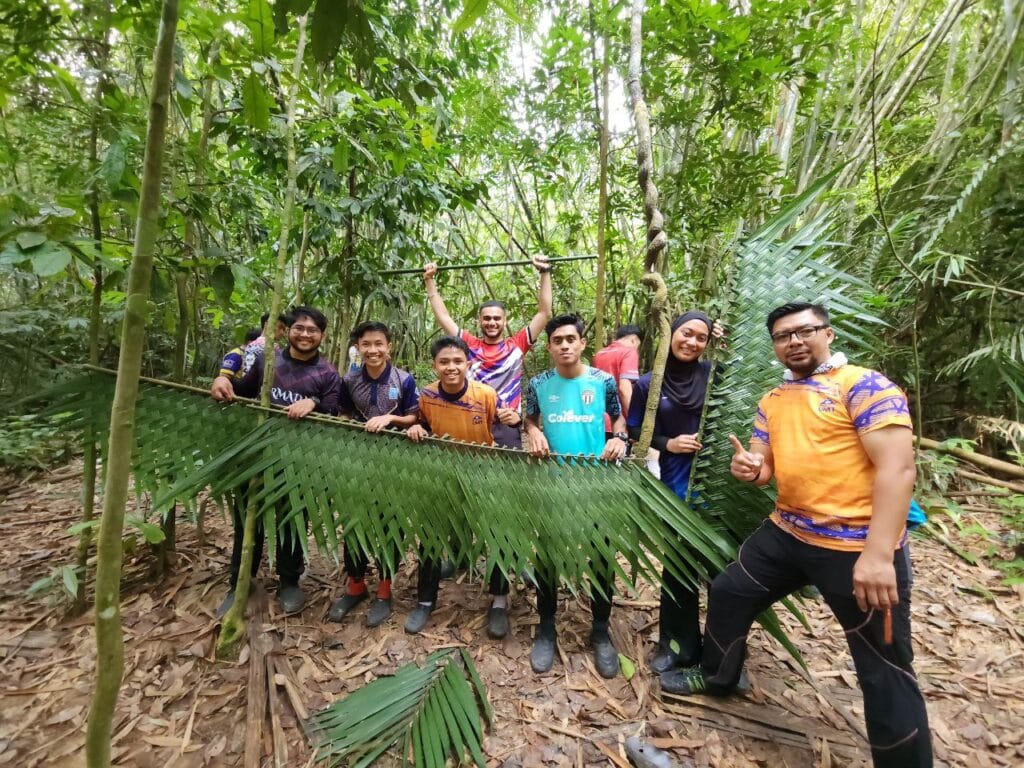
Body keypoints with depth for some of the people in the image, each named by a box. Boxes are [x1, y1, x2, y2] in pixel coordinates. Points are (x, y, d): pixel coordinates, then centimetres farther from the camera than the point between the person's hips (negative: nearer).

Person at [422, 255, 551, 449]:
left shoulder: (517, 345, 5)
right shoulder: (470, 344, 8)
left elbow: (544, 313, 2)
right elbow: (442, 315, 10)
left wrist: (545, 273, 0)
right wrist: (429, 280, 11)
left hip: (507, 427, -1)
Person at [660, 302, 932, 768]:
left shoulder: (864, 386, -12)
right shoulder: (772, 402, 10)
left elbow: (897, 468, -20)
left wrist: (878, 554, -27)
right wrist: (748, 468, -13)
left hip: (859, 547, -7)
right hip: (787, 532, 8)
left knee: (884, 670, 6)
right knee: (728, 592, 17)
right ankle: (716, 676, 42)